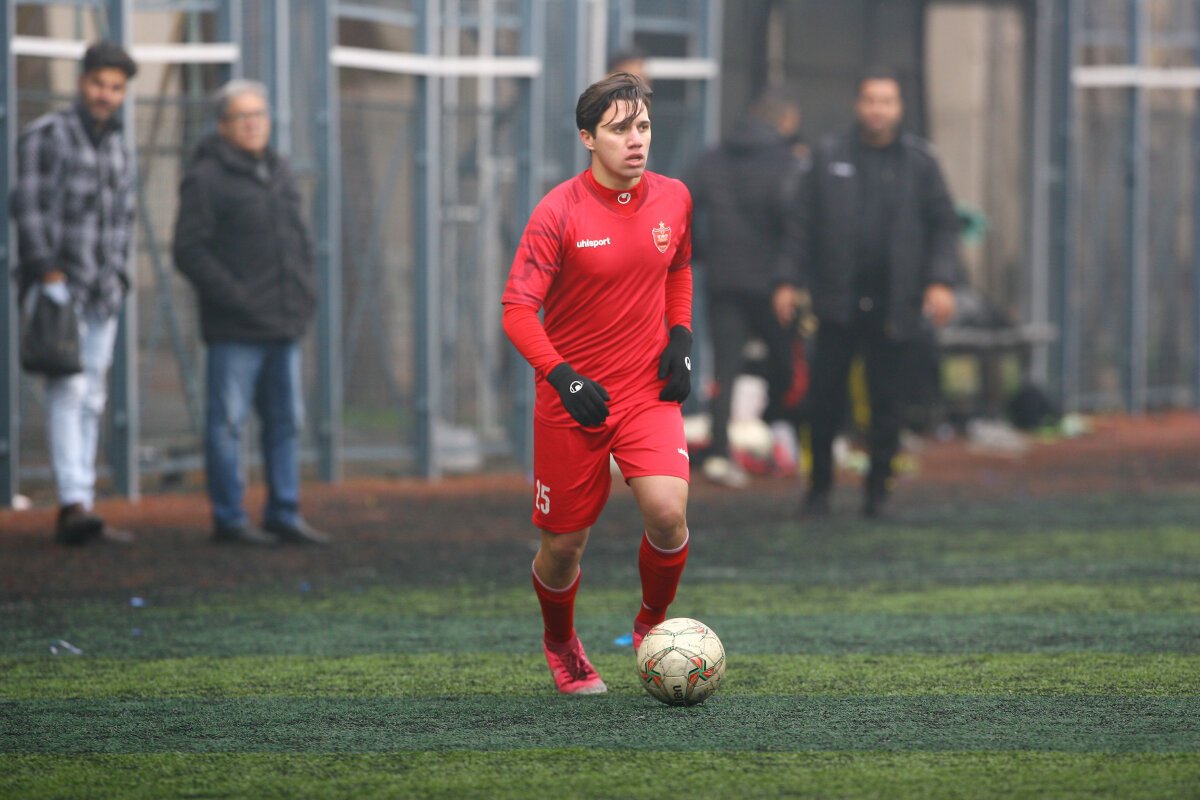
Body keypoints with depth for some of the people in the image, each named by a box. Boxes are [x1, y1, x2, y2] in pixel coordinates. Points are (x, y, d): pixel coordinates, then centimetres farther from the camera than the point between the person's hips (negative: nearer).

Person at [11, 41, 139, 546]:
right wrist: (49, 274, -19)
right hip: (55, 287, -7)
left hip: (100, 295, 7)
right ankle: (75, 506, -28)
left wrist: (116, 280, 10)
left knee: (91, 402, 5)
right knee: (68, 392, -17)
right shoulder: (45, 136, -6)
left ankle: (74, 517, 6)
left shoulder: (117, 149, 15)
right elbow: (28, 207, -12)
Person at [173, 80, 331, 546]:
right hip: (234, 330, -8)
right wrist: (235, 297, -17)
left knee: (286, 421, 10)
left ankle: (284, 516, 16)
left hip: (284, 324, 8)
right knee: (228, 423, -3)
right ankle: (229, 520, 1)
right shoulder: (206, 178, -8)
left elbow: (299, 240, 26)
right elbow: (189, 250, -13)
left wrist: (305, 291, 11)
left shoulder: (278, 173, 16)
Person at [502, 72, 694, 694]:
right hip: (573, 399, -2)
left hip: (648, 388, 2)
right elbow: (517, 308, -14)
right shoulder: (559, 211, -13)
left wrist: (680, 338, 5)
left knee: (667, 512, -21)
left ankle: (652, 624, 8)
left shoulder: (672, 199, 0)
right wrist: (562, 376, -26)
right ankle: (560, 643, 38)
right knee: (564, 543, 6)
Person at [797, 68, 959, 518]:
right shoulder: (829, 157, 7)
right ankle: (819, 485, 12)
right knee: (825, 397, 0)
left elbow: (943, 224, 7)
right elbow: (806, 223, 7)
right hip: (838, 301, 0)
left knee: (886, 402, 2)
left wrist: (942, 281, -5)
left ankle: (877, 489, 12)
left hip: (892, 305, 0)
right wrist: (798, 282, 0)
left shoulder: (919, 161, 7)